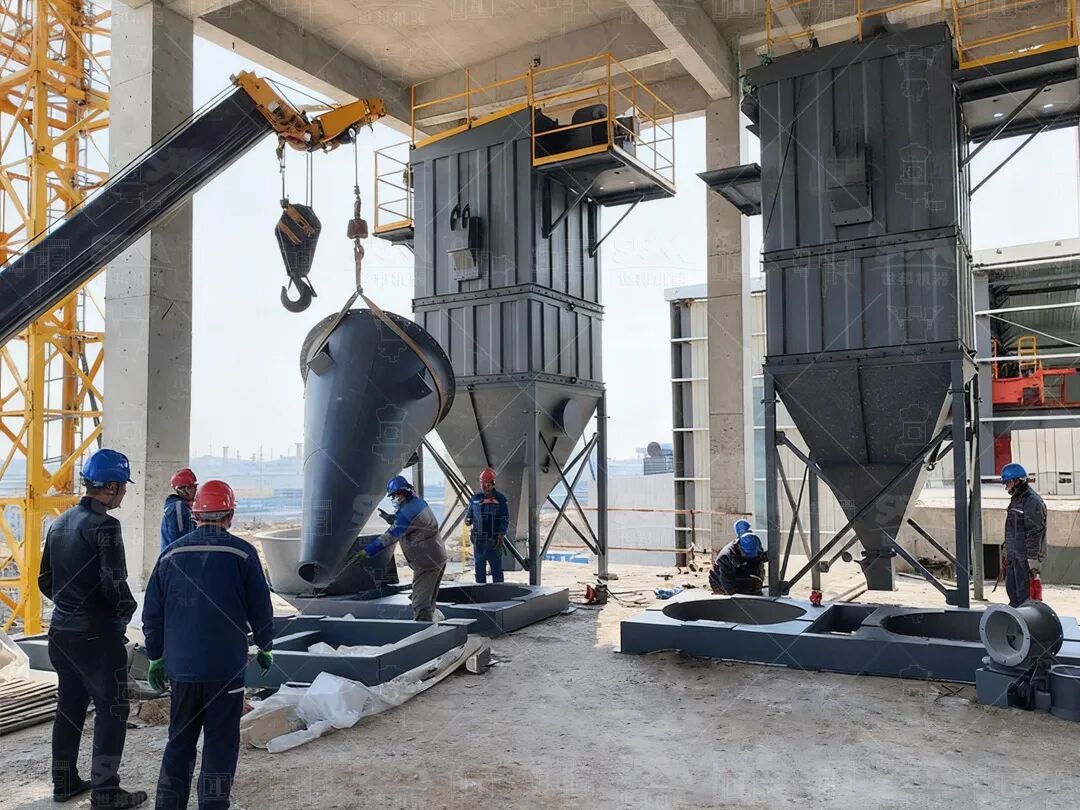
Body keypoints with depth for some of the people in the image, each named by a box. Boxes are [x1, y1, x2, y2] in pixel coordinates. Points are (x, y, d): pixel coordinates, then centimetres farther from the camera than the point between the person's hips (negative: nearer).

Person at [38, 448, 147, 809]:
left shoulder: (60, 522, 8)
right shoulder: (104, 525, -20)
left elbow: (45, 579, 15)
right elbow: (114, 585, -23)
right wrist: (126, 610, -5)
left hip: (61, 630, 9)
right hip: (96, 634, -9)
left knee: (70, 706, 19)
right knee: (111, 710, 2)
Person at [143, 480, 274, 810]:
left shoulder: (171, 554, 2)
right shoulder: (242, 553, -9)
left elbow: (152, 613, 7)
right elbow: (260, 609, -5)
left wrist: (155, 658, 18)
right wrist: (265, 647, 12)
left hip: (181, 668, 4)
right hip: (226, 669, -4)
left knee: (179, 740, 18)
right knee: (220, 744, 5)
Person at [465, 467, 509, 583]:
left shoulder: (500, 499, -1)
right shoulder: (475, 498, 9)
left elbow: (505, 519, -1)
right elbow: (469, 514, 18)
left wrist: (501, 535, -11)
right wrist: (468, 520, -5)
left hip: (494, 539, -3)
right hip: (478, 540, 3)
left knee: (496, 567, 0)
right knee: (479, 567, 9)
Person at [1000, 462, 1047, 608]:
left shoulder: (1033, 502, -15)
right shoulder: (1016, 499, 15)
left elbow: (1035, 534, -19)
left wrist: (1033, 562, -21)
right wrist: (1007, 555, 21)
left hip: (1026, 558, -9)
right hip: (1014, 557, 10)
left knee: (1024, 595, -5)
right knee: (1012, 590, 16)